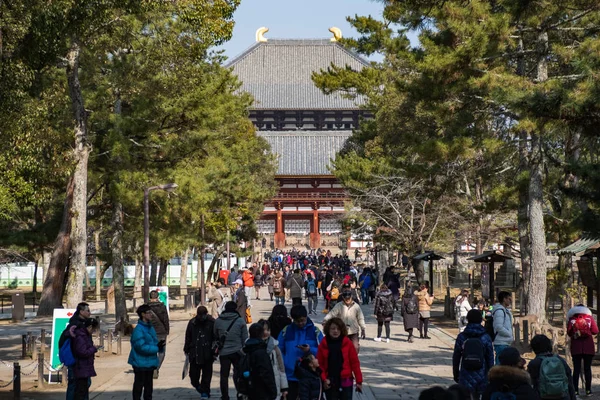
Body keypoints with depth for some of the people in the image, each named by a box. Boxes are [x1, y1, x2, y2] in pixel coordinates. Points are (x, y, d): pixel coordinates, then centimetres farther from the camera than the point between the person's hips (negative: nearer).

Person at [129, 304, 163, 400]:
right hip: (141, 363, -8)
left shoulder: (150, 327, 10)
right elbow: (141, 347, -24)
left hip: (150, 363, 8)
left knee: (148, 385, 17)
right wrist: (157, 348, -22)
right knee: (139, 386, 1)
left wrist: (159, 345, -9)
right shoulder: (138, 329, -18)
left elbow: (154, 342, 14)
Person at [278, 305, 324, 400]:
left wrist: (310, 350, -19)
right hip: (290, 376, 1)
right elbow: (279, 350, 4)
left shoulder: (315, 331, 0)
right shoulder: (286, 330, 2)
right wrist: (283, 364, -10)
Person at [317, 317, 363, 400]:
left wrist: (359, 381, -4)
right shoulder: (323, 344, 0)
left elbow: (355, 363, -3)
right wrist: (324, 379, -11)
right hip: (330, 383, 2)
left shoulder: (348, 343, -3)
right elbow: (320, 364, 1)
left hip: (346, 382, -1)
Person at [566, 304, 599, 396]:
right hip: (588, 348, 0)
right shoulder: (589, 317, 1)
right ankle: (588, 389, 2)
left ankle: (575, 390, -2)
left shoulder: (571, 319, 1)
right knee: (587, 368, 4)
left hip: (576, 348, 0)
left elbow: (569, 333, -3)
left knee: (576, 369, 3)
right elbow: (595, 331, -3)